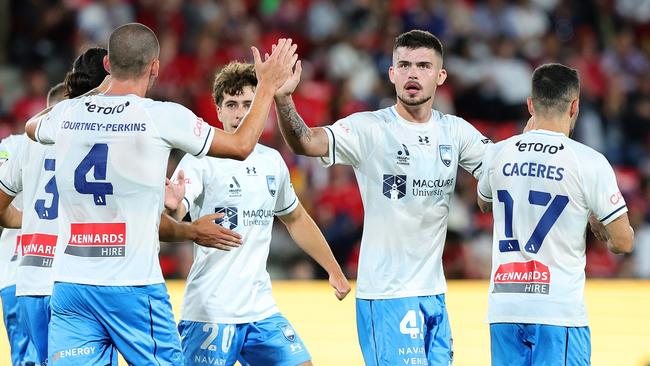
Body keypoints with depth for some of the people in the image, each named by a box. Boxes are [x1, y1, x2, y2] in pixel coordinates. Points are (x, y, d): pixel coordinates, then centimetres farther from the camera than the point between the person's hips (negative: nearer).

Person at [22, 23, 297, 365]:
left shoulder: (67, 112, 5)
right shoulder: (163, 117, -7)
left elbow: (32, 127, 31)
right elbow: (241, 145, 7)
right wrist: (268, 85, 20)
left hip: (68, 284, 3)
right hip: (133, 285, -3)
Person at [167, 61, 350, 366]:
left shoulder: (272, 161, 11)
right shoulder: (201, 161, -9)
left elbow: (295, 219, 26)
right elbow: (174, 214, -25)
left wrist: (334, 270, 28)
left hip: (261, 309, 6)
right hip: (211, 314, -6)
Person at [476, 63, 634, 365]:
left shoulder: (497, 154, 6)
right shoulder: (588, 162, -7)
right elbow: (623, 243, -5)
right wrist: (597, 225, 18)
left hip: (503, 308, 4)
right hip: (559, 311, -4)